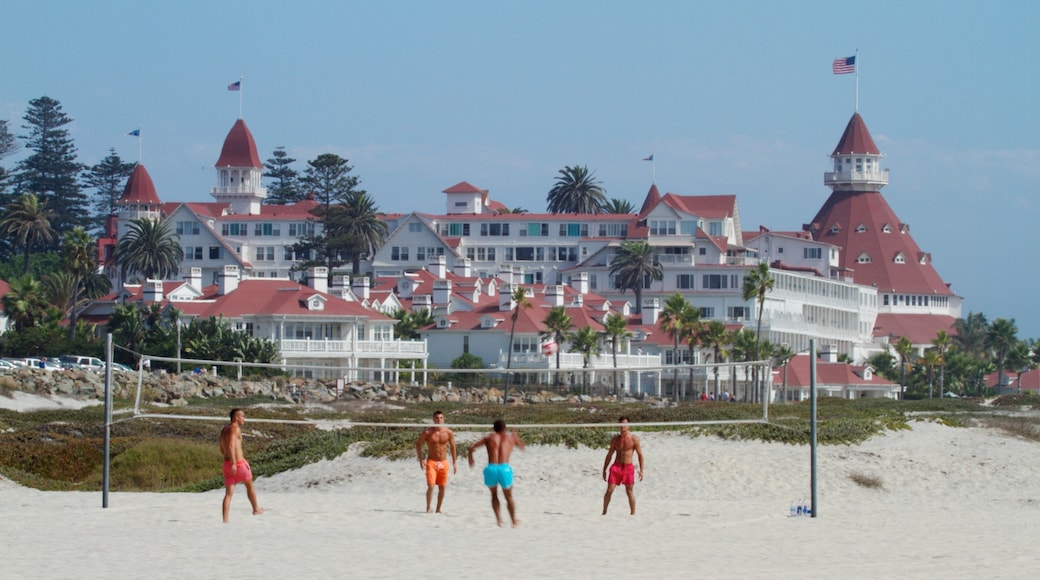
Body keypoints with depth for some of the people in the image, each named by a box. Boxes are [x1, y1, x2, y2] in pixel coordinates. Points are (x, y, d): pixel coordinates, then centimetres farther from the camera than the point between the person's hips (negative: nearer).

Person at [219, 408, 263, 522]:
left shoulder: (224, 430, 15)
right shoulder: (235, 428, -12)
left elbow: (222, 450, 21)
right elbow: (231, 445, -26)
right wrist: (234, 463, -31)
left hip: (227, 463, 7)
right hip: (238, 464, -7)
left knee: (228, 493, 3)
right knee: (249, 485, 19)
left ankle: (225, 520, -8)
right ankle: (256, 509, 38)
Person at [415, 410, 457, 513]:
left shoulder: (448, 433, -1)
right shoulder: (427, 432, -8)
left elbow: (452, 447, 9)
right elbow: (418, 444, 2)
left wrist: (454, 464, 8)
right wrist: (421, 460, -5)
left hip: (443, 463, 3)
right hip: (431, 462, -3)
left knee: (442, 487, 6)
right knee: (430, 486, -14)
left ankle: (438, 509, 18)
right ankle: (428, 508, -3)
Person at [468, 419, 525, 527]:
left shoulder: (489, 438, 14)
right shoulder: (510, 438, 15)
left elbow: (471, 447, 11)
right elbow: (522, 446, 35)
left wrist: (470, 458, 29)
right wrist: (515, 436, 52)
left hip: (491, 469, 0)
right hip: (504, 468, 0)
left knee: (494, 495, 25)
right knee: (509, 497, 20)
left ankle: (498, 519, 12)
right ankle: (514, 521, 29)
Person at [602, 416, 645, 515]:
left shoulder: (634, 439, -2)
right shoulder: (615, 440, 6)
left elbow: (640, 455, 1)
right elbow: (609, 455, 13)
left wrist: (641, 470, -6)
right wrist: (604, 470, 11)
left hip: (628, 467, -2)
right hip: (616, 466, 2)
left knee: (629, 491, 2)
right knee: (609, 490, -5)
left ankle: (633, 513, 10)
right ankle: (604, 512, 4)